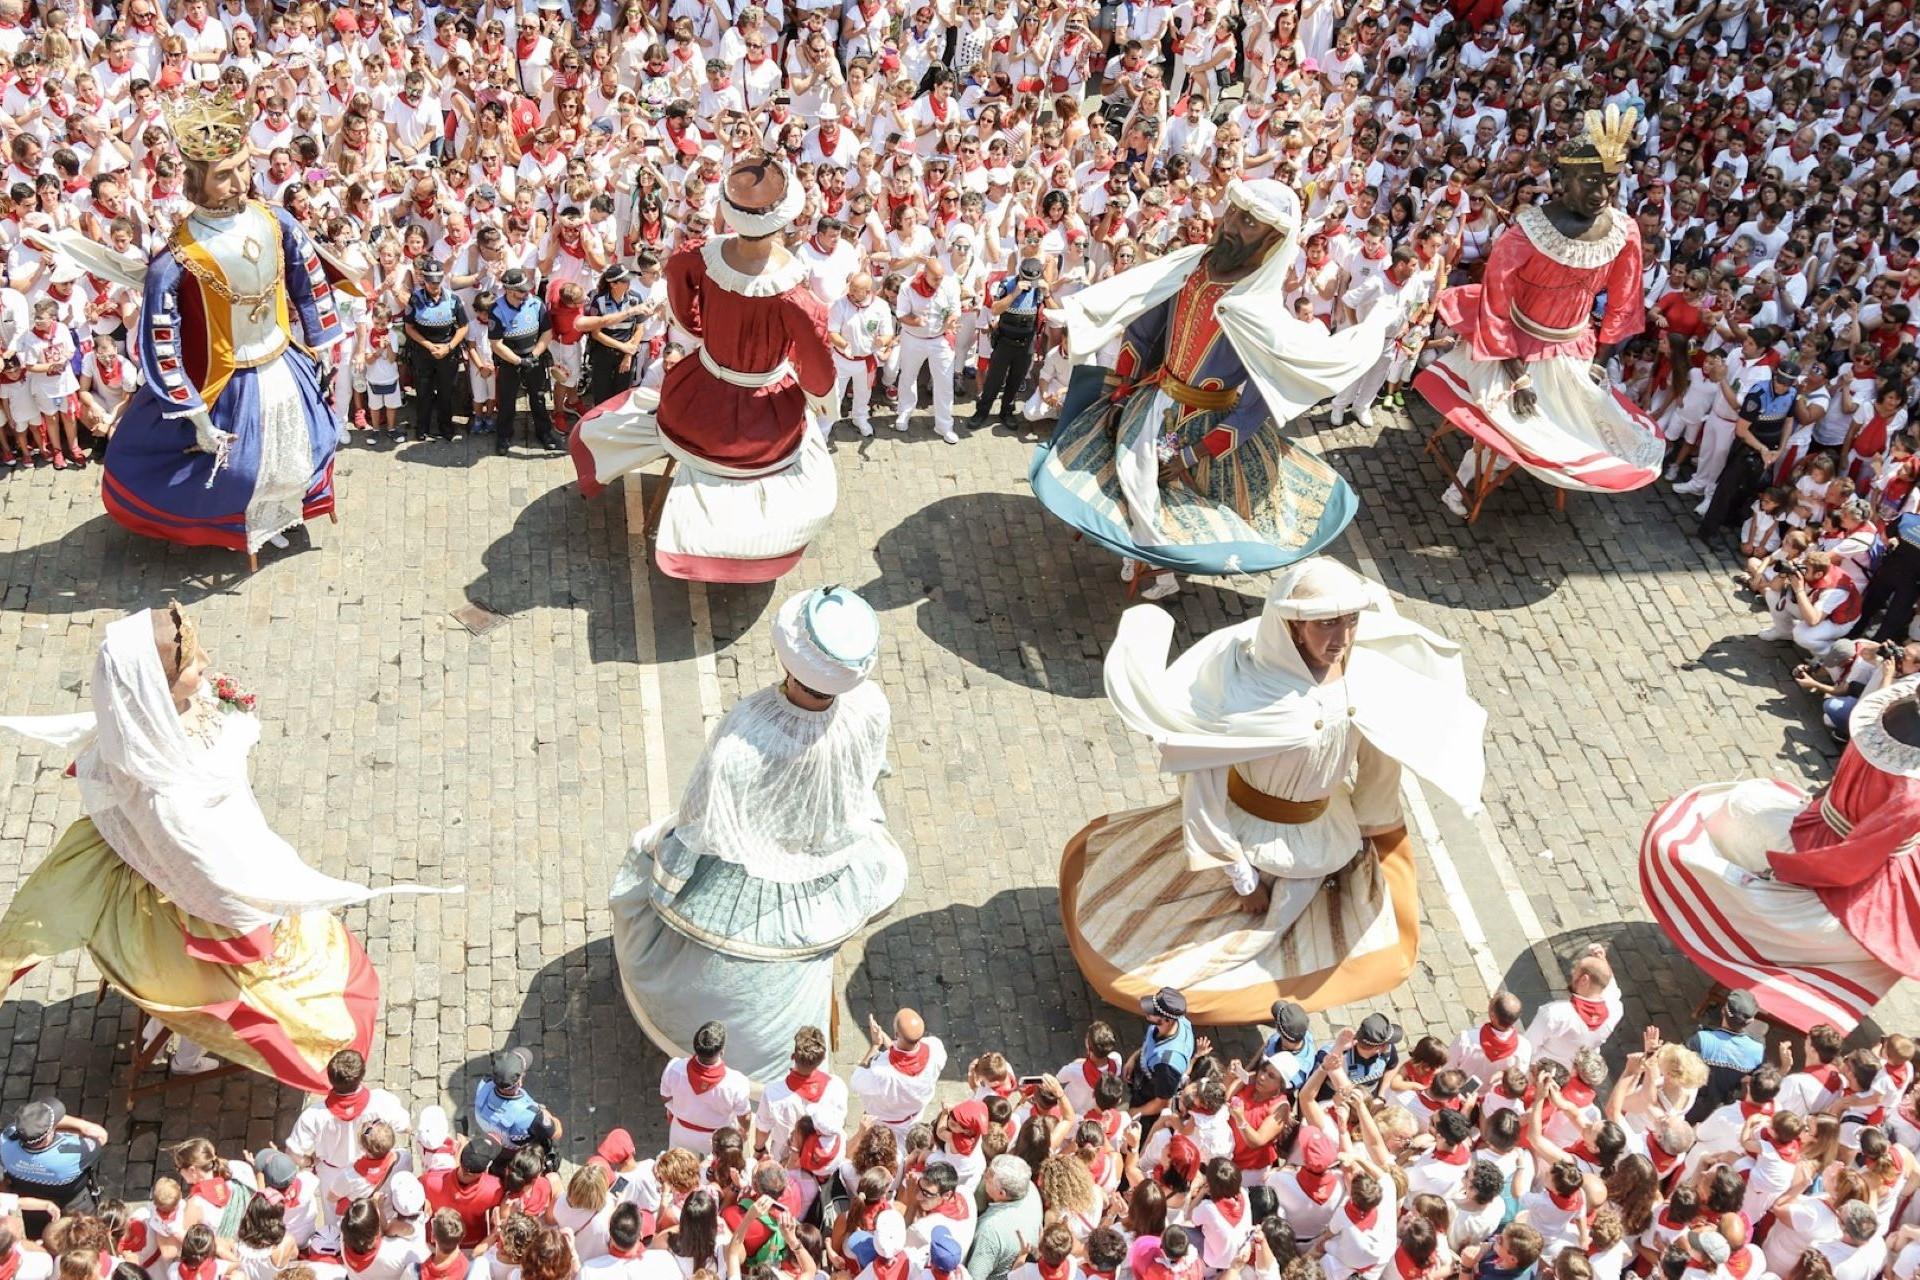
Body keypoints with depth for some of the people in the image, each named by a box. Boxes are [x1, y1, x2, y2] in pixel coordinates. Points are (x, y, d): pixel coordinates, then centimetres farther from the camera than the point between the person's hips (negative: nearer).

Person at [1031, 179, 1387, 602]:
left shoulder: (1263, 313, -25)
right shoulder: (1188, 266, -12)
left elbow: (1255, 406, -21)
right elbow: (1138, 331, 1)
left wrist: (1197, 453, -20)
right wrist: (1117, 397, 3)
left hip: (1211, 426, -4)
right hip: (1151, 408, 5)